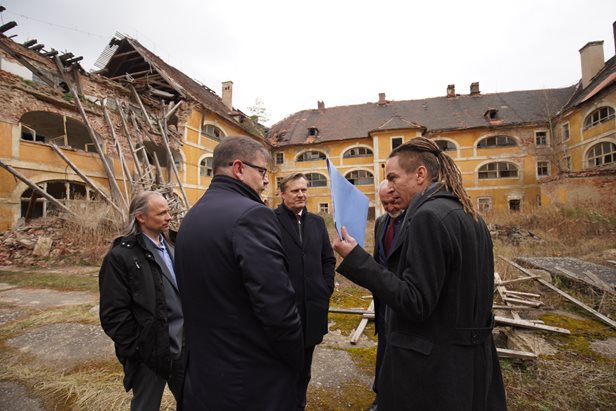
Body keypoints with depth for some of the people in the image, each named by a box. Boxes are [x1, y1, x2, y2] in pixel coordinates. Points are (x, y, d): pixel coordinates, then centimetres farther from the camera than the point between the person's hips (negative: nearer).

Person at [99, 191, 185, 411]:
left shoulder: (170, 249, 9)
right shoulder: (121, 256, -13)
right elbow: (114, 314, -15)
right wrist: (137, 350, -13)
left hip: (182, 349, 6)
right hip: (149, 354, -6)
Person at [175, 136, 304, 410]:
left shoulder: (190, 218, 4)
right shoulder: (251, 215, -23)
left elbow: (194, 295, 9)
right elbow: (278, 309, -26)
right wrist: (296, 360, -8)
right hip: (254, 377, -7)